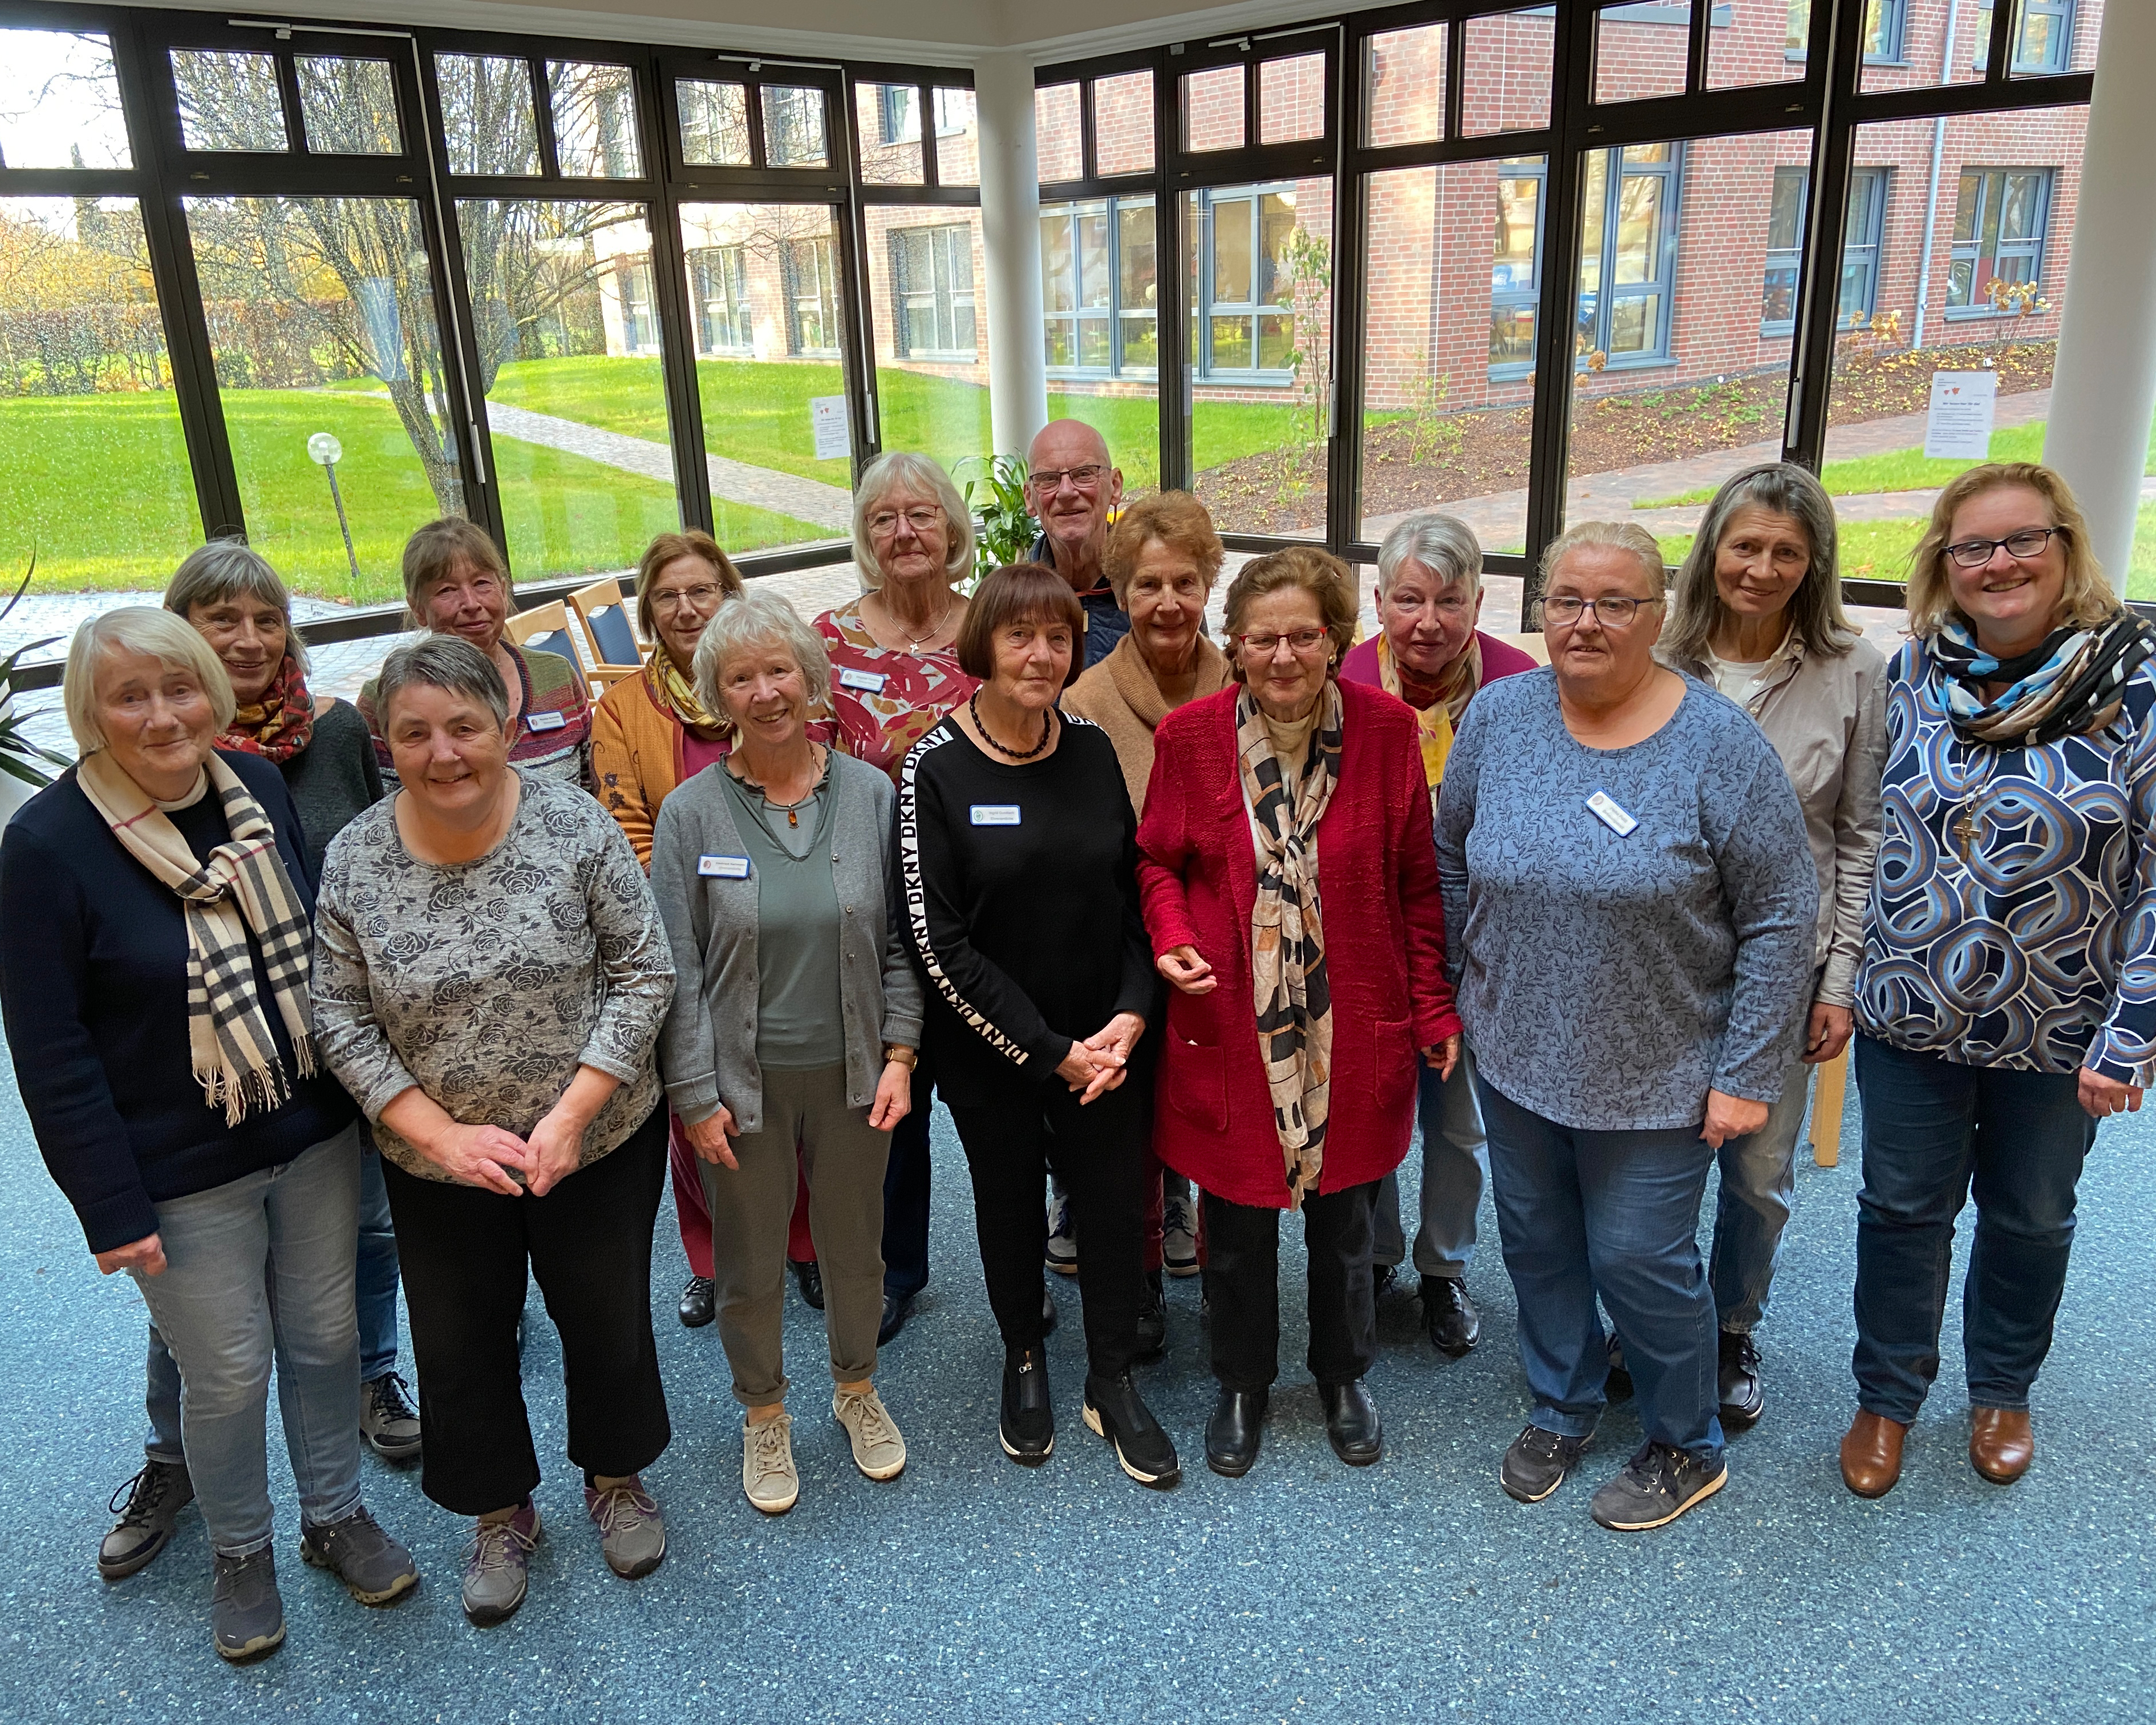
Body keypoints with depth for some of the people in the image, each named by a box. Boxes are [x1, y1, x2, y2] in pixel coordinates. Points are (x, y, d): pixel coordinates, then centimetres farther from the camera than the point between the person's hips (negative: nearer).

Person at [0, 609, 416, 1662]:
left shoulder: (259, 785, -3)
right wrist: (111, 1205, -14)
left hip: (316, 1137, 4)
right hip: (183, 1176, -4)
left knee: (326, 1336, 17)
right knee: (228, 1371, 10)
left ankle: (335, 1514, 40)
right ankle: (239, 1553, 37)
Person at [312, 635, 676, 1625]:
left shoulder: (575, 825, -15)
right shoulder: (353, 860, -10)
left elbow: (643, 973, -13)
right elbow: (341, 1022, -6)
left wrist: (571, 1112, -19)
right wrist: (444, 1136, -16)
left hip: (597, 1143, -1)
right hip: (436, 1163, 2)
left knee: (608, 1320, 17)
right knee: (459, 1343, 17)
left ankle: (616, 1478, 45)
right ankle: (501, 1511, 42)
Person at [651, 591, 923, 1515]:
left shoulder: (870, 794, -3)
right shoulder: (692, 813, -8)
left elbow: (901, 941, 2)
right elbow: (677, 969, -6)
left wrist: (899, 1055, -4)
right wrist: (695, 1095, -8)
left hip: (851, 1072, 2)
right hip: (744, 1081, -1)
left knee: (855, 1245, 18)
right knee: (749, 1264, 13)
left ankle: (857, 1389, 44)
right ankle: (764, 1415, 39)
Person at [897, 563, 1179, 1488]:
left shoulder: (1093, 750, -2)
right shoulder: (935, 769, -13)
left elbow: (1133, 890, 5)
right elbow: (937, 940, -14)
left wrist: (1130, 1012, -9)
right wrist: (1050, 1052, -14)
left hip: (1101, 1039, 3)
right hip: (990, 1050, -2)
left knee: (1116, 1205, 7)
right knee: (1010, 1203, 15)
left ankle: (1112, 1382, 30)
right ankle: (1023, 1361, 40)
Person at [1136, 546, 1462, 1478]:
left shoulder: (1385, 728, -7)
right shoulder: (1190, 736, -8)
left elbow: (1417, 882, 0)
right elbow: (1158, 859, 5)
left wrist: (1435, 1008, -1)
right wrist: (1172, 937, -15)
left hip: (1352, 1030, 1)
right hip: (1229, 1026, 0)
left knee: (1344, 1217, 18)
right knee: (1236, 1225, 13)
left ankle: (1344, 1376, 44)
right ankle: (1242, 1384, 39)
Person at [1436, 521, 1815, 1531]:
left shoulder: (1720, 745, -15)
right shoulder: (1499, 716, -4)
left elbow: (1782, 917, -12)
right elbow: (1450, 856, 9)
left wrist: (1747, 1074, -12)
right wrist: (1462, 989, 9)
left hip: (1655, 1078, -4)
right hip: (1514, 1057, 4)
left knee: (1640, 1261, 7)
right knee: (1537, 1244, 18)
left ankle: (1686, 1449, 33)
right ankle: (1562, 1411, 42)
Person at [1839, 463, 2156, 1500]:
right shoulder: (1914, 672, -4)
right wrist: (1852, 976, 5)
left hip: (2058, 1029, -1)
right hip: (1911, 1014, 2)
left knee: (2030, 1217, 19)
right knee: (1902, 1209, 14)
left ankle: (2003, 1390, 43)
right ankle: (1887, 1397, 35)